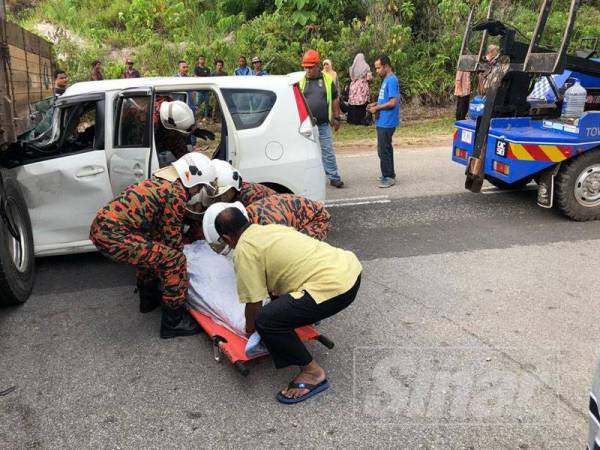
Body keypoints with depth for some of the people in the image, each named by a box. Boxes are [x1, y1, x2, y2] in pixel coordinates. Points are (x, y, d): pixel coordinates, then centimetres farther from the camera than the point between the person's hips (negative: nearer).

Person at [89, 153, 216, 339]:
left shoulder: (162, 183, 21)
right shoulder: (176, 194, -8)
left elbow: (160, 232, 30)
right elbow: (172, 237, -1)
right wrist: (177, 260, 16)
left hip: (101, 227, 11)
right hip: (114, 235, -10)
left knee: (153, 249, 31)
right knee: (174, 260, -7)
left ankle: (149, 298, 45)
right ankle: (173, 322, 4)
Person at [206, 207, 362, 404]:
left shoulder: (244, 251, -5)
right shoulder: (272, 228, 19)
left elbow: (254, 303, -2)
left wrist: (250, 329, 19)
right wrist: (276, 297, 51)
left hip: (336, 287, -10)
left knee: (266, 321, -10)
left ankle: (313, 372, 4)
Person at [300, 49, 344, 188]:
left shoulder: (327, 79, 5)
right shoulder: (300, 81, 3)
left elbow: (335, 99, 11)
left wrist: (336, 117, 8)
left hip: (324, 124, 0)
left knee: (328, 151, 5)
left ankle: (334, 177, 13)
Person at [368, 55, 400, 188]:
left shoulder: (391, 80, -16)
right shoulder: (386, 79, 13)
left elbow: (392, 102, -21)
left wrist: (377, 108, -13)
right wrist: (376, 104, 9)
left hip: (386, 122, -10)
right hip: (384, 121, 10)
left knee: (383, 150, -5)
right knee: (386, 148, 15)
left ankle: (389, 177, 4)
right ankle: (388, 174, 25)